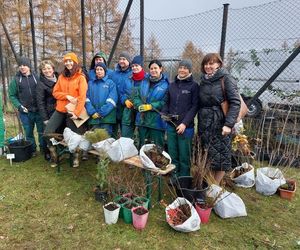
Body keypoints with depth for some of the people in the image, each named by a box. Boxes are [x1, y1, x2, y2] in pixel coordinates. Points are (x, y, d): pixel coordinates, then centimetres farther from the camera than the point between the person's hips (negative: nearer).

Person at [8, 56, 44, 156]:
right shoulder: (16, 79, 2)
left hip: (38, 110, 0)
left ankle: (44, 149, 17)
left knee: (42, 131, 4)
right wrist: (19, 106, -7)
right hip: (25, 112, 0)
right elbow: (12, 95, 5)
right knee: (29, 132, 9)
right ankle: (32, 150, 24)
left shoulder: (36, 77, 2)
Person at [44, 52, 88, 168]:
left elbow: (82, 97, -12)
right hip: (60, 110, 5)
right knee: (47, 132, -3)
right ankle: (53, 154, 16)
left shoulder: (81, 77, -5)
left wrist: (77, 112, -20)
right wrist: (67, 96, -12)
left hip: (72, 111, -4)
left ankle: (76, 156, 25)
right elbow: (55, 93, 7)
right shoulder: (61, 76, 11)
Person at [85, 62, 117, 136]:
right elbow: (87, 99, 5)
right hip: (94, 117, 3)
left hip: (106, 117, -3)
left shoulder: (110, 83, 3)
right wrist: (92, 112, -9)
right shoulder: (90, 83, 14)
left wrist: (101, 113, -13)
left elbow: (111, 100, -7)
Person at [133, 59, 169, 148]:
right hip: (142, 120, 5)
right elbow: (137, 97, 7)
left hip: (157, 122, -5)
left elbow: (165, 102, -14)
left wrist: (150, 106, -20)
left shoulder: (165, 84, -5)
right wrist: (140, 106, -12)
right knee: (142, 146, 18)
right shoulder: (144, 82, 12)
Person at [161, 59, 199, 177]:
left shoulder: (194, 85, -1)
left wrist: (185, 123, -14)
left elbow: (195, 106, -6)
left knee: (184, 156, 2)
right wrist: (164, 113, -2)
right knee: (172, 155, 11)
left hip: (185, 127, -4)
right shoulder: (172, 85, 12)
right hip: (171, 125, 4)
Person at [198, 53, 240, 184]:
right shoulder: (203, 80, 11)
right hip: (204, 123, 6)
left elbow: (235, 102, -14)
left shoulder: (226, 78, -7)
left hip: (220, 123, -6)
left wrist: (229, 124, -22)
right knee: (206, 155, 12)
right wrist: (200, 122, 9)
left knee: (220, 155, 4)